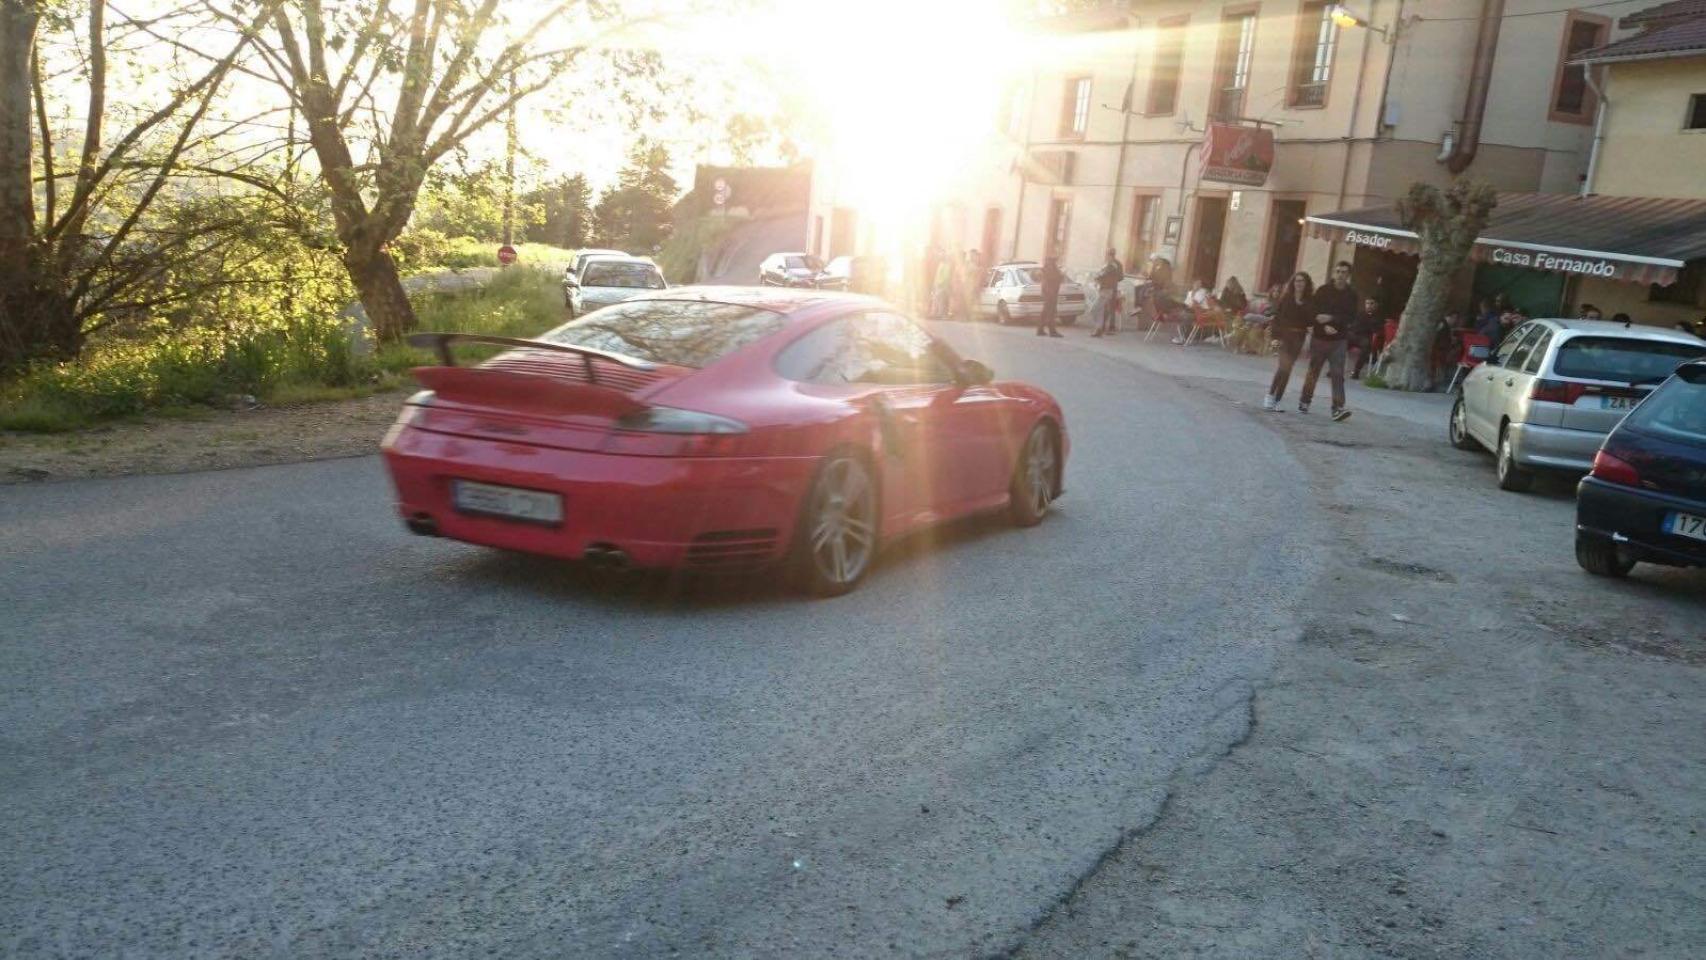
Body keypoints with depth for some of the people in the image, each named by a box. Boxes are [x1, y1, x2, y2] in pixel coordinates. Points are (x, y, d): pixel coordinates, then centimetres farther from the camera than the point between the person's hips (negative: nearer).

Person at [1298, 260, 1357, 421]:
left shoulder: (1351, 295, 4)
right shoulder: (1323, 291, 2)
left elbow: (1351, 318, -4)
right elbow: (1312, 312, -4)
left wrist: (1331, 318, -17)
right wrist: (1324, 326, -18)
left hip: (1338, 341, 0)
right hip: (1319, 338, 0)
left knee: (1338, 374, -9)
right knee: (1313, 372, 9)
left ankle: (1338, 408, -15)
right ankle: (1304, 402, 23)